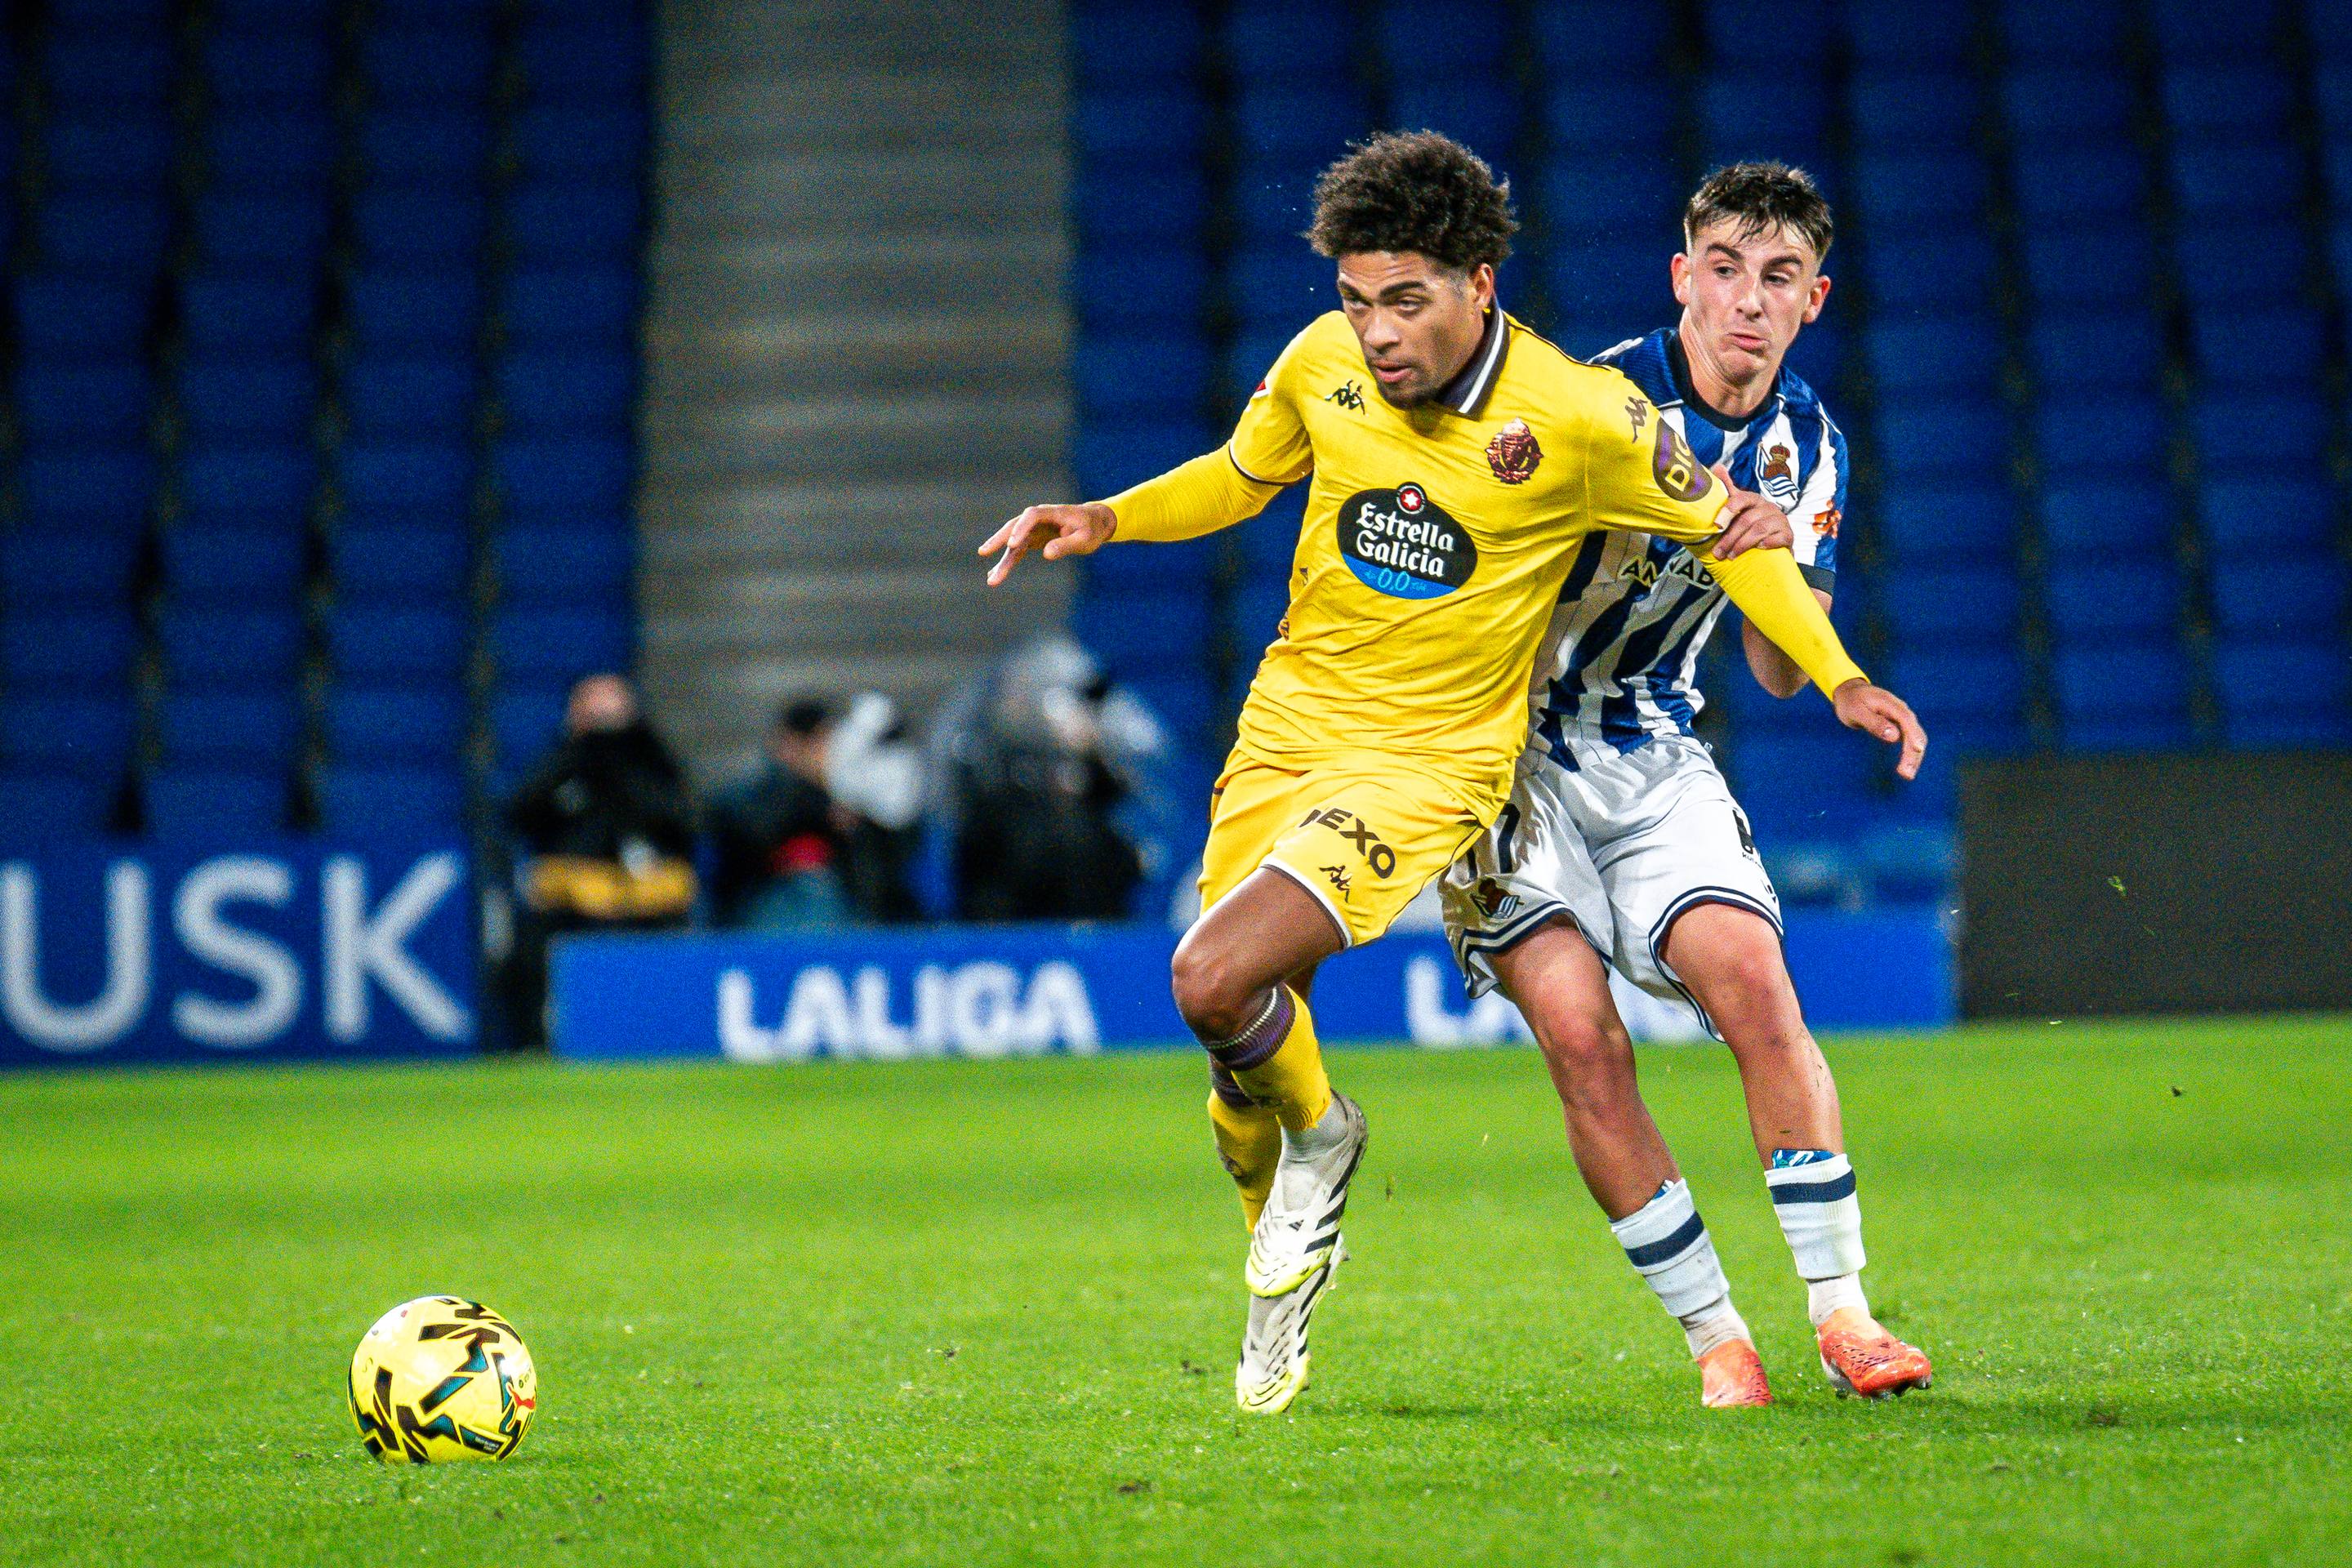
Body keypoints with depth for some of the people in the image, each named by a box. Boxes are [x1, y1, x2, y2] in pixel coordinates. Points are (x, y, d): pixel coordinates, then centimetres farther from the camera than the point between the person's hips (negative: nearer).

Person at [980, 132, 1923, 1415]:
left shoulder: (1580, 417, -17)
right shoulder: (1322, 363, -5)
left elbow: (1722, 527, -1)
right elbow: (1241, 476, 16)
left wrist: (1835, 677, -7)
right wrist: (1107, 521, 0)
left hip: (1436, 758, -5)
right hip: (1289, 723, 5)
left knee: (1215, 981, -24)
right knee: (1242, 1056, 6)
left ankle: (1320, 1132, 8)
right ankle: (1280, 1281, 33)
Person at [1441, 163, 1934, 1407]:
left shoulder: (1807, 446, 3)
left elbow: (1777, 674, 3)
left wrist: (1782, 563, -16)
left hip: (1654, 755, 4)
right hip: (1510, 751, -4)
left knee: (1754, 980, -18)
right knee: (1581, 1036, -16)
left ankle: (1840, 1312, -13)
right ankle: (1717, 1341, -8)